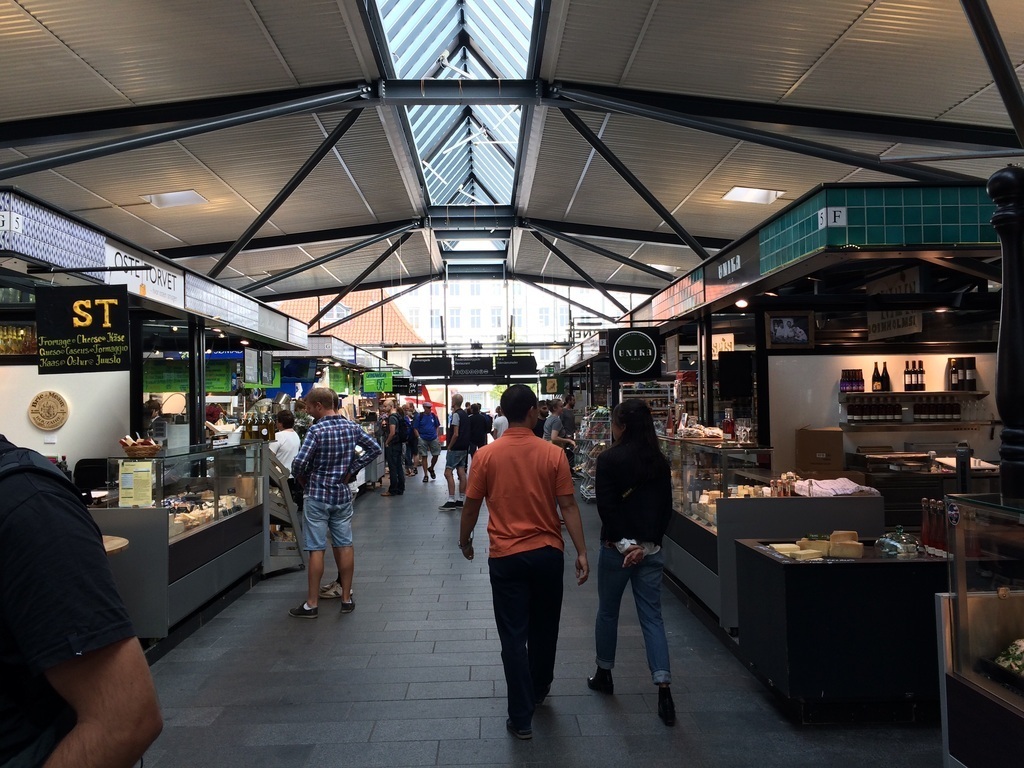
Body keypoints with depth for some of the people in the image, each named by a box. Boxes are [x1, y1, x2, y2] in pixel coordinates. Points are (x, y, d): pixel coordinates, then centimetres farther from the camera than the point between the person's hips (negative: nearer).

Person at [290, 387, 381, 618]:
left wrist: (302, 479, -3)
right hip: (343, 494, 5)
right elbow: (374, 449, 7)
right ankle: (347, 598, 17)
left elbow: (299, 462, -23)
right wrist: (352, 470, 7)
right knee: (345, 545, 10)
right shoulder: (352, 427, 2)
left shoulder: (317, 430, -16)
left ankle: (311, 604, 8)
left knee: (316, 549, 0)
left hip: (318, 495, -5)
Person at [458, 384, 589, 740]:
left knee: (513, 636, 8)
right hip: (548, 553, 2)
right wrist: (581, 552, -1)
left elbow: (472, 505, -1)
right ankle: (538, 690, 43)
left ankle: (521, 718, 13)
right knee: (544, 628, 22)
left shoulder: (486, 455, -9)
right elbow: (568, 506, -8)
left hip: (505, 557, -1)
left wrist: (464, 539, 16)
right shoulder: (553, 454, -9)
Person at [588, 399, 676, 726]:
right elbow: (666, 508, 2)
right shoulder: (660, 462, 4)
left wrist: (624, 543, -13)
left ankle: (603, 674, 32)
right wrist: (646, 543, -4)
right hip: (651, 549, 4)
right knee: (652, 616, 7)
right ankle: (664, 689, -2)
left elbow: (606, 506, -16)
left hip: (617, 547, -4)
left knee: (607, 611, 15)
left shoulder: (609, 459, -11)